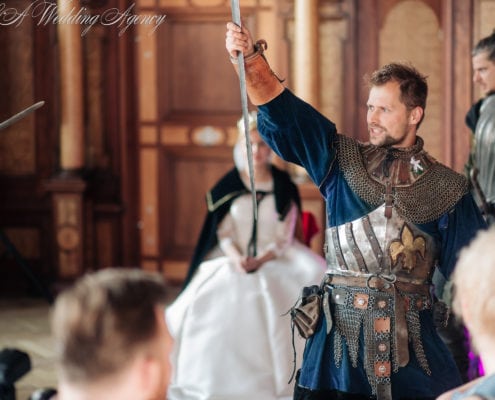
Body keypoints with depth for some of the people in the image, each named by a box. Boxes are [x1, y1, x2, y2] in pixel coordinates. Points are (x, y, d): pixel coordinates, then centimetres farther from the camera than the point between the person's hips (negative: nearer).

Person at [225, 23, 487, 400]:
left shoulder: (447, 188, 4)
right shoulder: (343, 160, 6)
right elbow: (285, 112, -4)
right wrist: (252, 57, -19)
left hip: (412, 338, 0)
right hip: (340, 331, 1)